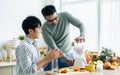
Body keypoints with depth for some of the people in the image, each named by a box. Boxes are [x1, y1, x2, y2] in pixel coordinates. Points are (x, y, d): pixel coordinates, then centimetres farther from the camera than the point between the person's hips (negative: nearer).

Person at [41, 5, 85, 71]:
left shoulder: (65, 15, -9)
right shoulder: (45, 28, -15)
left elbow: (81, 25, -13)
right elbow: (53, 47, -16)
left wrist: (82, 35, -36)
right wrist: (67, 60, -21)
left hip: (69, 55, 2)